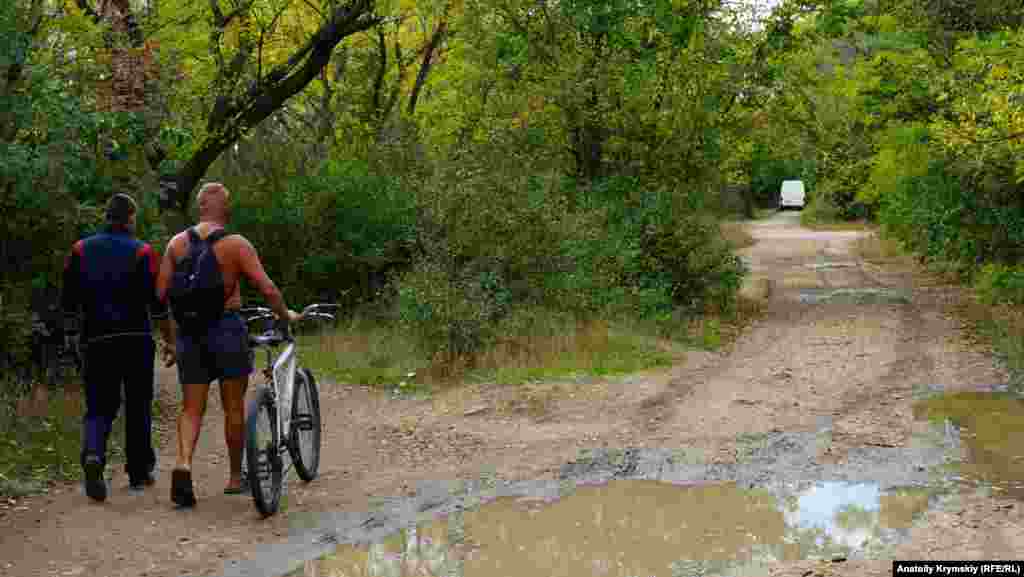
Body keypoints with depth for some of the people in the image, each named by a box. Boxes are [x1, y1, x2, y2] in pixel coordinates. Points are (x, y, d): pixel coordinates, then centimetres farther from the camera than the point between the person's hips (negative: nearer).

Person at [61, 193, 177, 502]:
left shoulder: (80, 250, 6)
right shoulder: (142, 252, -4)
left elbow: (68, 303, 6)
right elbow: (158, 303, -7)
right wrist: (170, 340, 1)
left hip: (96, 340, 2)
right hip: (136, 339, -2)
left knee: (99, 407, 6)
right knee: (138, 407, 11)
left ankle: (93, 455, -21)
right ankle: (139, 471, 18)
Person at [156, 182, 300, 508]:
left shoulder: (177, 243, 3)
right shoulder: (236, 245, -8)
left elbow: (161, 292, 1)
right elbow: (267, 289, -12)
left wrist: (184, 314, 15)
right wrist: (286, 315, 4)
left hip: (189, 333, 3)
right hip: (227, 329, -3)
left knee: (191, 407, 8)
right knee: (234, 407, 10)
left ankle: (183, 464, -15)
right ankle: (235, 477, 21)